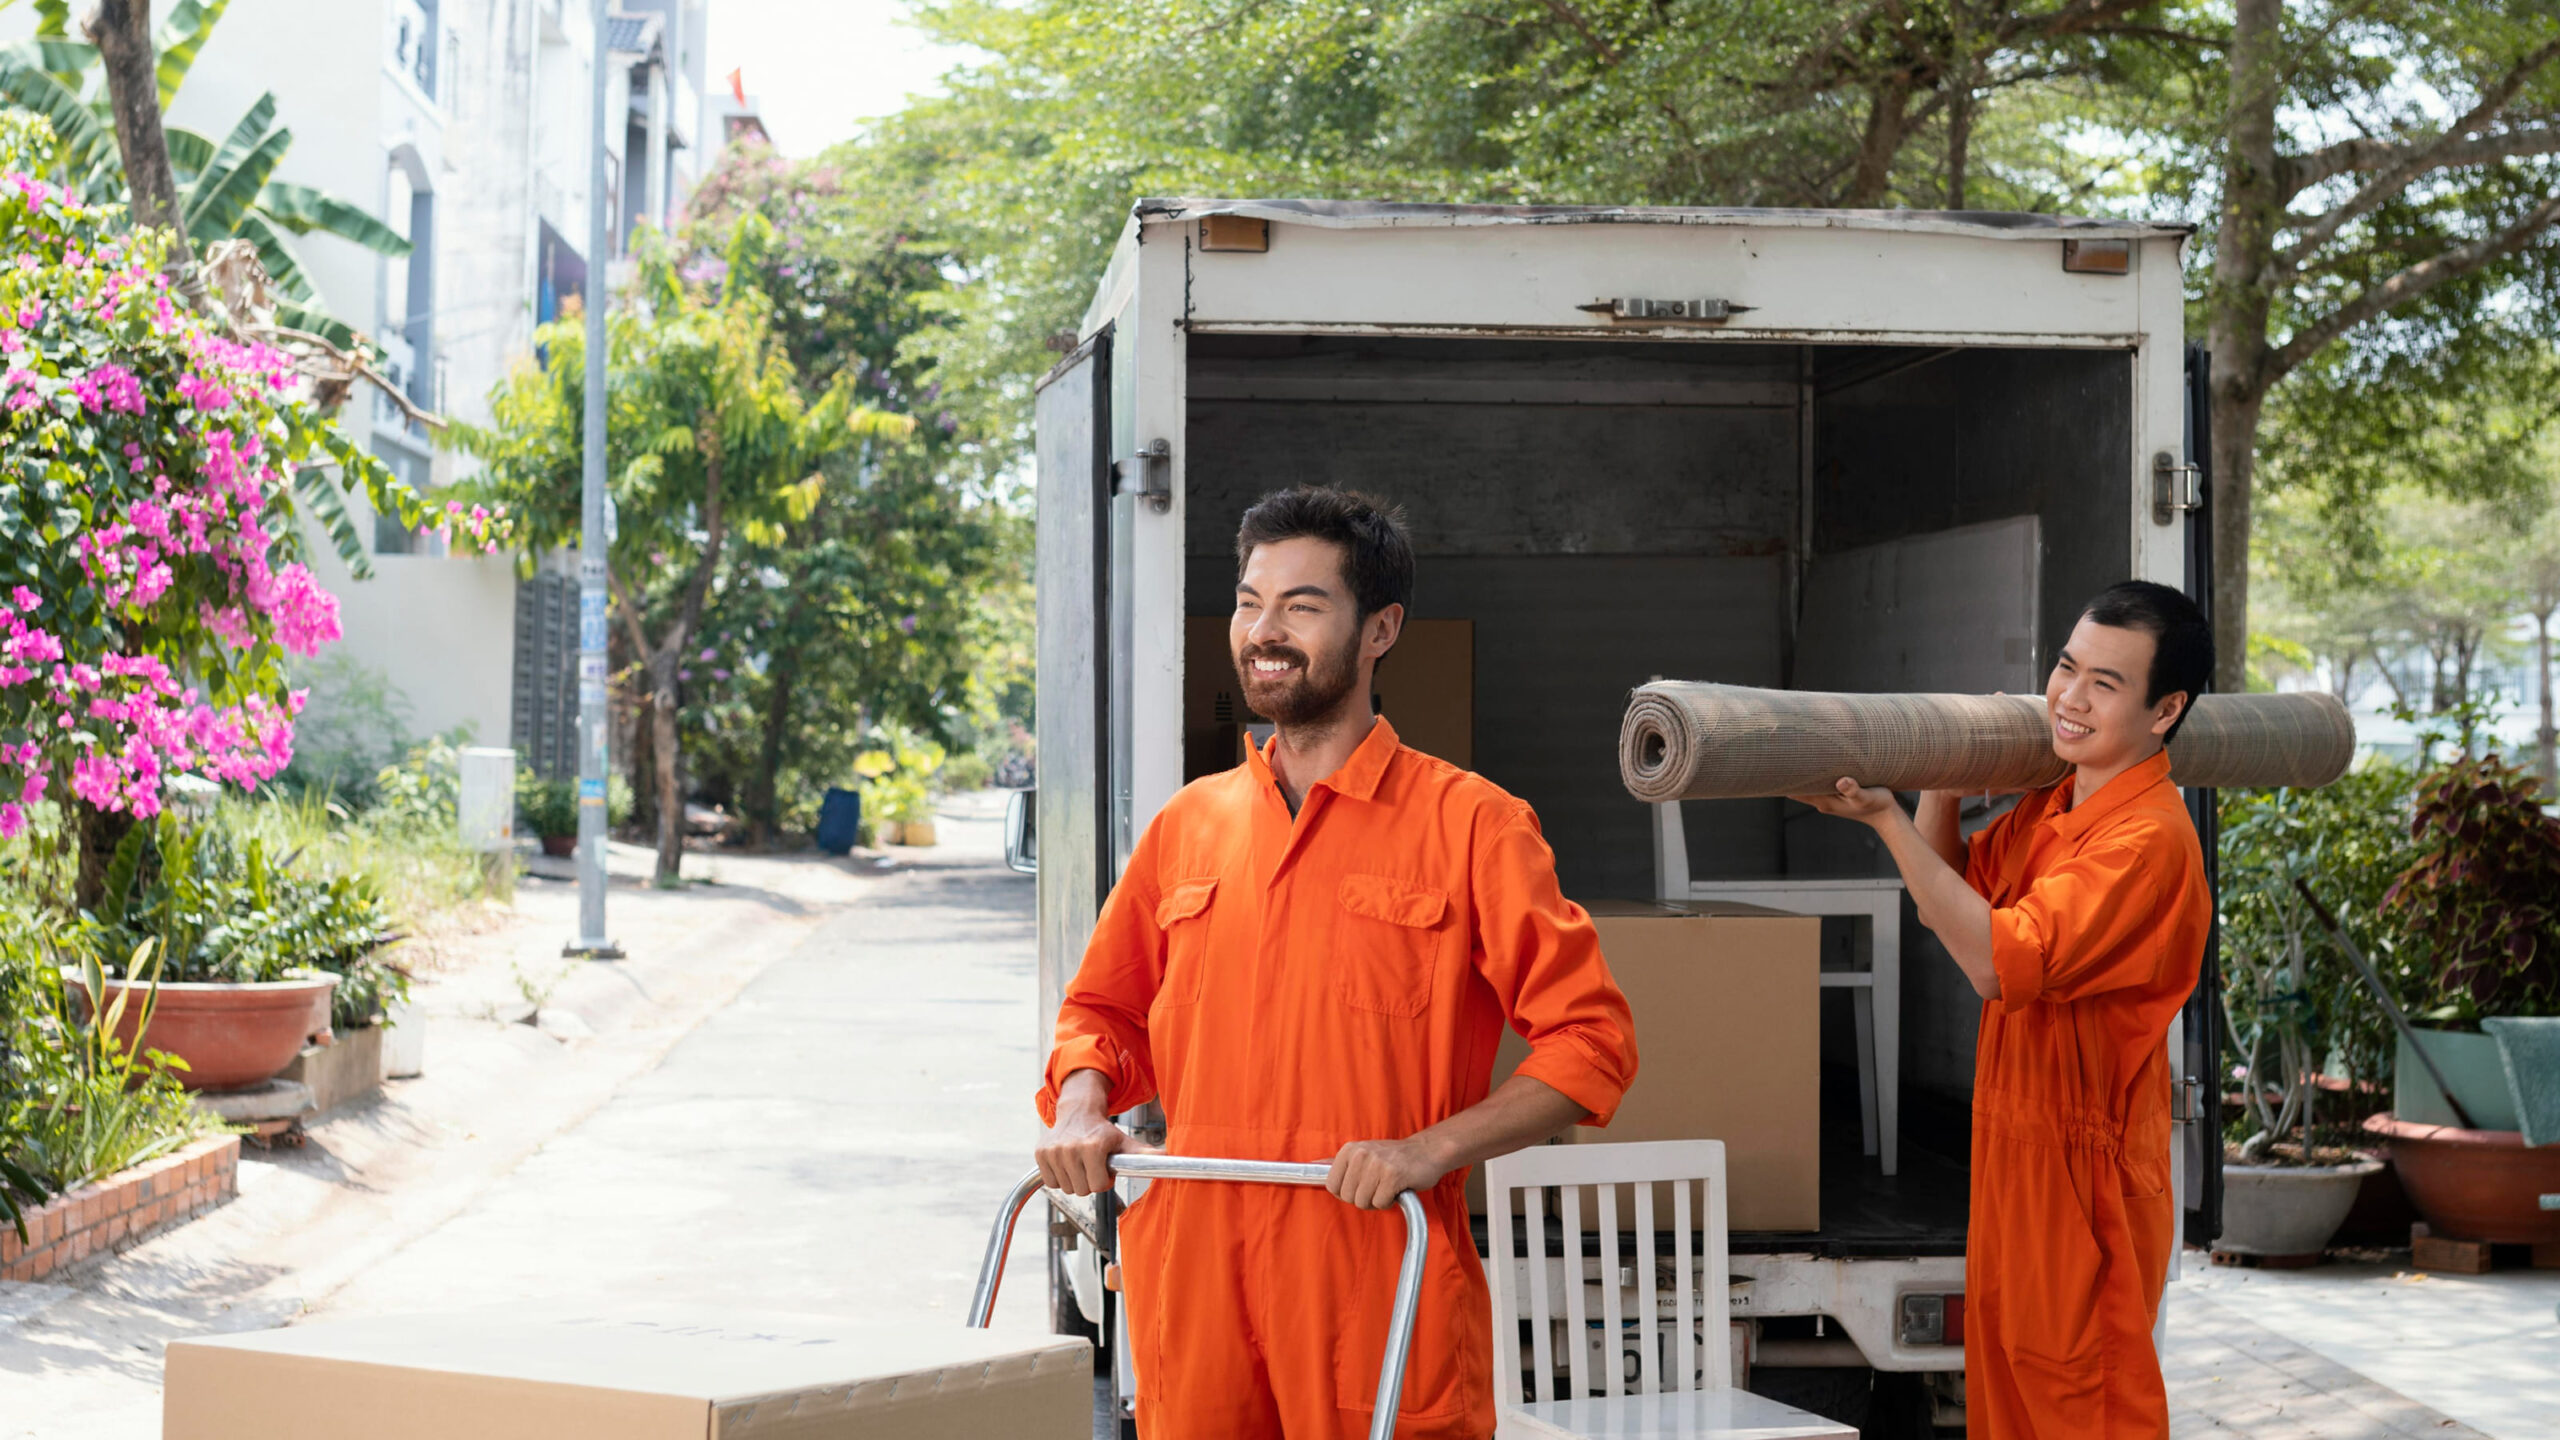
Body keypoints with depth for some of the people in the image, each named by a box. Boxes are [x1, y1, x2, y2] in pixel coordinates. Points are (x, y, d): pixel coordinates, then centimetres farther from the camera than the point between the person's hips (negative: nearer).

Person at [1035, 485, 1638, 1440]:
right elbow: (1105, 1009, 24)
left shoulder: (1467, 824, 0)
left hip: (1378, 1280, -4)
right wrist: (1080, 1110, 2)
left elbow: (1591, 1039, -4)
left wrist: (1431, 1149, -15)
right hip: (1189, 1275, 4)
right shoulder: (1187, 825, 14)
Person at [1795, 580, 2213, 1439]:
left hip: (2081, 1176, -9)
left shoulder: (2148, 836, -20)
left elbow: (2000, 961, -28)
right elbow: (1945, 902, 17)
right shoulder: (2051, 807, 8)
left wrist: (1885, 819, -29)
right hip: (2010, 1158, 9)